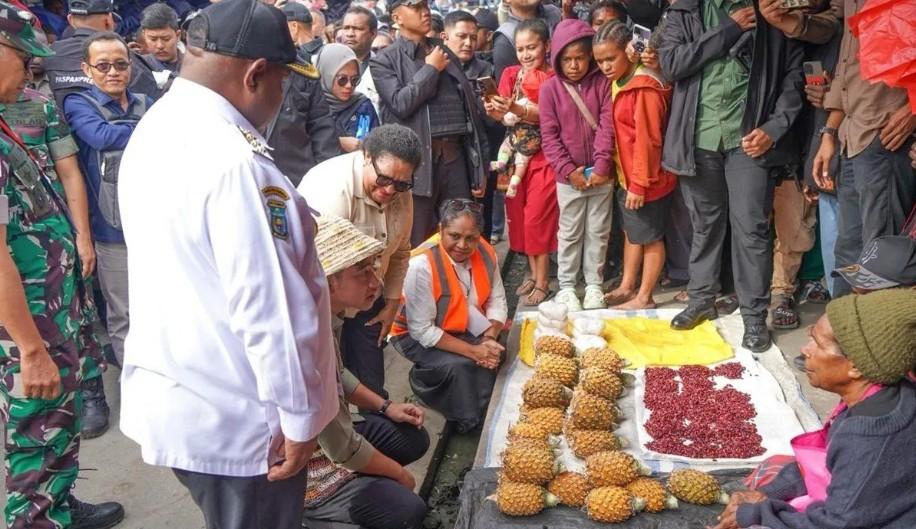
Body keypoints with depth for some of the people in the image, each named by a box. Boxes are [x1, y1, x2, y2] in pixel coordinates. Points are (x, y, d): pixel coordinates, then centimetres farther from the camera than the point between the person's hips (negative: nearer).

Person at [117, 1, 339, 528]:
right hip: (235, 416, -9)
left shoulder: (153, 131, 3)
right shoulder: (233, 161, -27)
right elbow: (266, 307, -26)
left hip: (175, 396, 9)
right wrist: (297, 415, -15)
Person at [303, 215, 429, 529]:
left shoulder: (329, 315, -6)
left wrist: (385, 407, 10)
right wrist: (399, 473, -10)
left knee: (414, 438, 13)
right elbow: (342, 449, -26)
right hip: (301, 465, -9)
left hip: (327, 431, 9)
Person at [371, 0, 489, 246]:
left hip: (455, 155, 4)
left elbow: (472, 108, 15)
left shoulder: (446, 53, 16)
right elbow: (401, 103, -15)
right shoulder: (385, 60, 2)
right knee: (417, 244, 1)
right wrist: (431, 69, -4)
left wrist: (480, 167, 10)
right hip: (417, 160, -4)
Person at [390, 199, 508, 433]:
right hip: (417, 336, -6)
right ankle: (467, 422, 2)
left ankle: (485, 416, 6)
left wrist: (490, 338, -22)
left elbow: (496, 300, -3)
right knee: (461, 365, -29)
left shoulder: (485, 253, -13)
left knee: (494, 353, -19)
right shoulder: (422, 265, -31)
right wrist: (472, 351, -29)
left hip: (463, 328, 6)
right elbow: (422, 329, -27)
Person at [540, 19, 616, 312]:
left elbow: (608, 127, -6)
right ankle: (566, 285, 18)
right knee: (570, 232, 8)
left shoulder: (602, 83, -2)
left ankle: (594, 284, 21)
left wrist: (602, 165, -14)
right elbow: (549, 136, -5)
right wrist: (568, 169, -13)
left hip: (601, 174, 1)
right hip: (568, 176, -1)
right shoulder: (550, 88, -3)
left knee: (598, 231, 9)